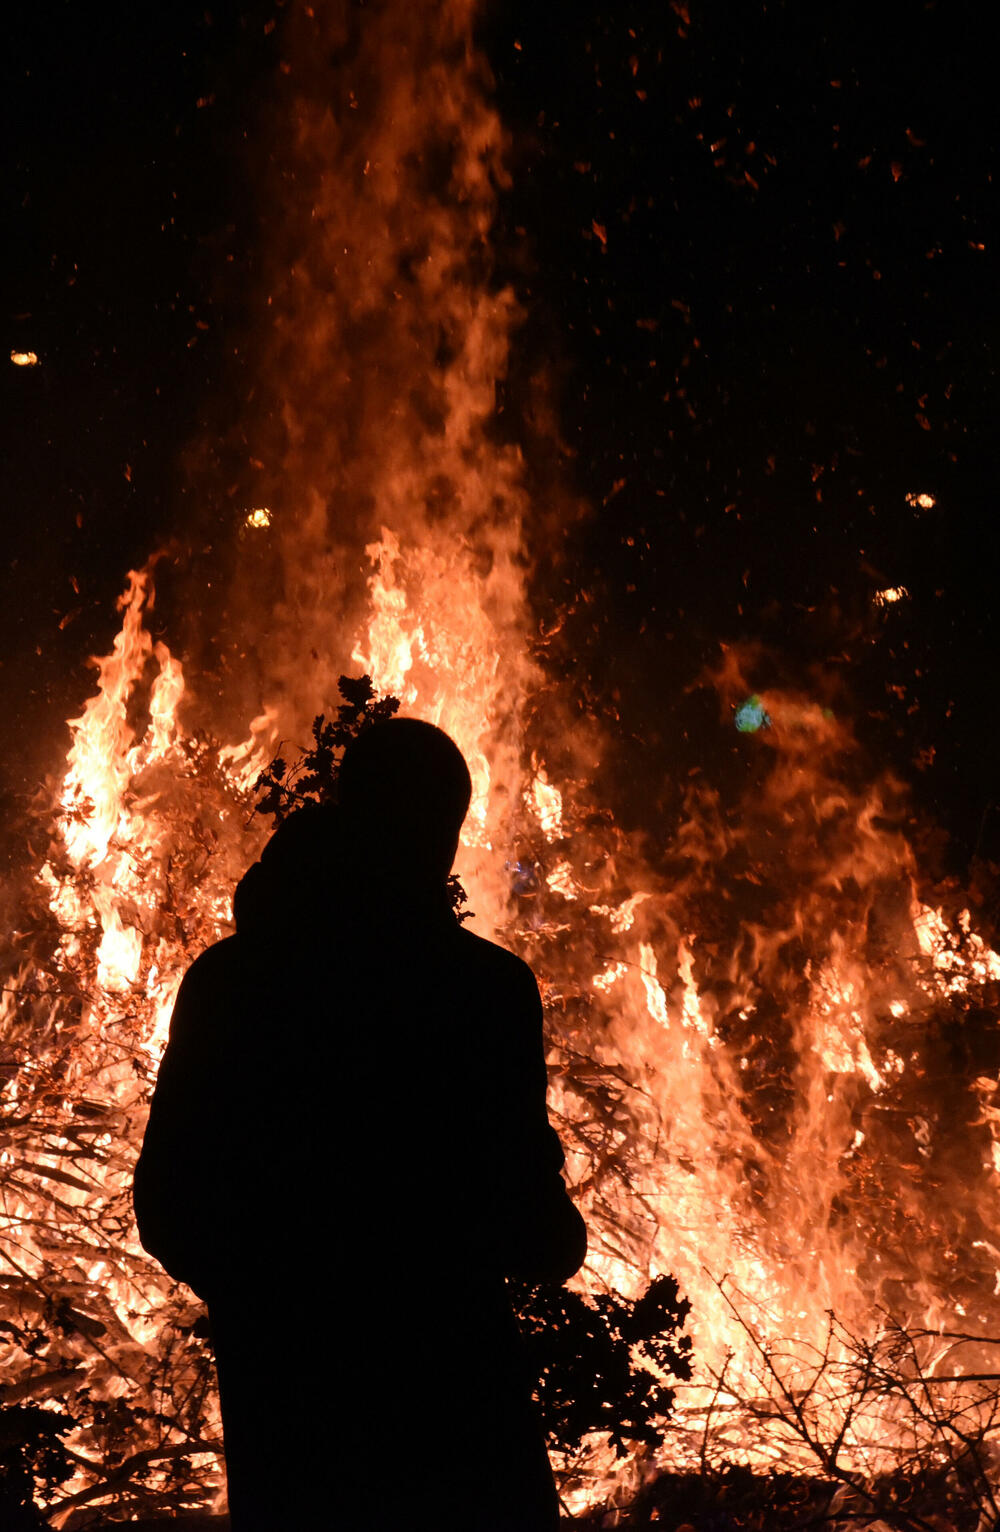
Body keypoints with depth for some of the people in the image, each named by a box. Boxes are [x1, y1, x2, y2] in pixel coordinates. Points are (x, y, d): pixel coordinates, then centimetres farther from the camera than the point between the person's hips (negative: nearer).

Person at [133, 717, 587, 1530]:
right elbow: (540, 1236, -12)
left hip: (275, 1388, 4)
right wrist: (560, 1234, 11)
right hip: (448, 1397, -4)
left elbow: (168, 1208, 4)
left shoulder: (223, 978, 0)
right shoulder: (485, 985, -13)